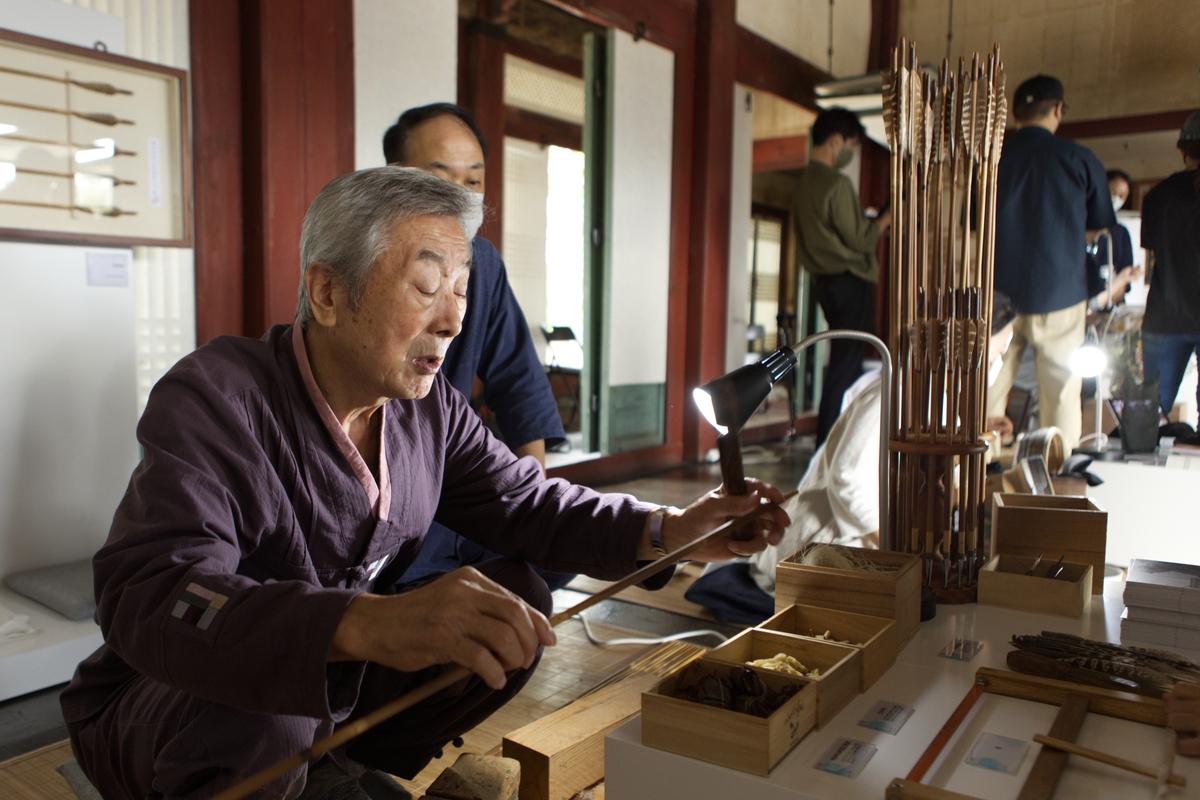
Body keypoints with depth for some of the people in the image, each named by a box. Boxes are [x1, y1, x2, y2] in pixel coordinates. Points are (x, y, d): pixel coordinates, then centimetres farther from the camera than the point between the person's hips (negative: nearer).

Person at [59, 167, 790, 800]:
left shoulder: (431, 407, -6)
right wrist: (369, 624, -57)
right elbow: (150, 595, -40)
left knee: (519, 605, -7)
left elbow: (525, 501, -4)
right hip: (170, 704, -5)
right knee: (256, 715, -38)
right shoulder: (215, 399, -26)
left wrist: (669, 532, -20)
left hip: (338, 682, 6)